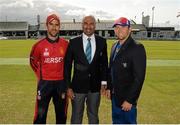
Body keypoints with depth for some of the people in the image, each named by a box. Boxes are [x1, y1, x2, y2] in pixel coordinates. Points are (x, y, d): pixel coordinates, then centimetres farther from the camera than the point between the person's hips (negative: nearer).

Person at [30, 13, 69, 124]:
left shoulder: (65, 44, -3)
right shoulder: (39, 45, -6)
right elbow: (33, 61, 12)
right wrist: (41, 75, 11)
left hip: (61, 83, 2)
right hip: (45, 83, -1)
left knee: (61, 114, 15)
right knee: (40, 115, 3)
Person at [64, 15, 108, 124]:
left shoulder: (102, 41, -1)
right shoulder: (73, 42, -6)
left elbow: (104, 63, 6)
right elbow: (67, 66, -3)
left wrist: (104, 82, 1)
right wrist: (68, 87, -6)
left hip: (95, 86, 2)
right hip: (78, 86, -1)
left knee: (94, 116, 18)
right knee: (76, 117, 12)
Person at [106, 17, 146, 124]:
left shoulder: (137, 48, -16)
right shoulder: (115, 46, 8)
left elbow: (139, 77, -19)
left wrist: (129, 100, -19)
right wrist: (109, 87, 10)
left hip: (127, 99, -7)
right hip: (115, 96, 7)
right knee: (116, 121, 19)